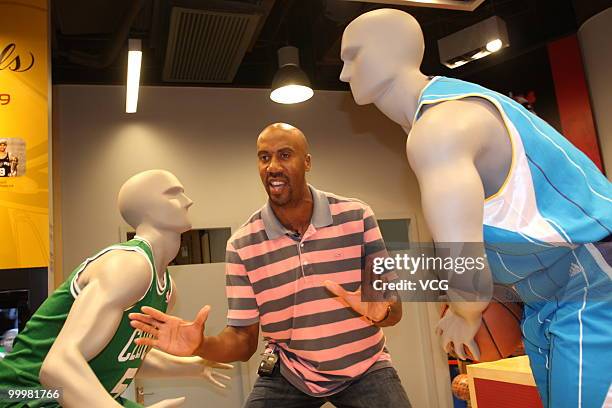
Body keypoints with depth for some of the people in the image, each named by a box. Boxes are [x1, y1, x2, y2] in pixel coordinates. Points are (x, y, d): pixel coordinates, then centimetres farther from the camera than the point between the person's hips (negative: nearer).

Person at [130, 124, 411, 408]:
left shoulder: (356, 216, -13)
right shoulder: (241, 245, -11)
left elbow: (393, 309, -10)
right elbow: (244, 339, -7)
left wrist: (380, 311, -34)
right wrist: (201, 345, -28)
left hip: (364, 369, 1)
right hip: (289, 374, 0)